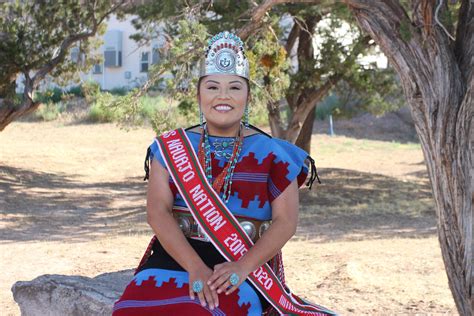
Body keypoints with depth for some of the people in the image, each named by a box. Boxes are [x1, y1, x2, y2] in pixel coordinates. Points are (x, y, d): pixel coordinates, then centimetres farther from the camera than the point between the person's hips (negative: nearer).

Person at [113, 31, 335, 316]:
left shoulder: (271, 153, 8)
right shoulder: (171, 149, 10)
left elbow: (286, 220, 0)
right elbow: (158, 211, -2)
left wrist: (243, 266, -16)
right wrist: (195, 268, -18)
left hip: (248, 266, -1)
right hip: (177, 258, 2)